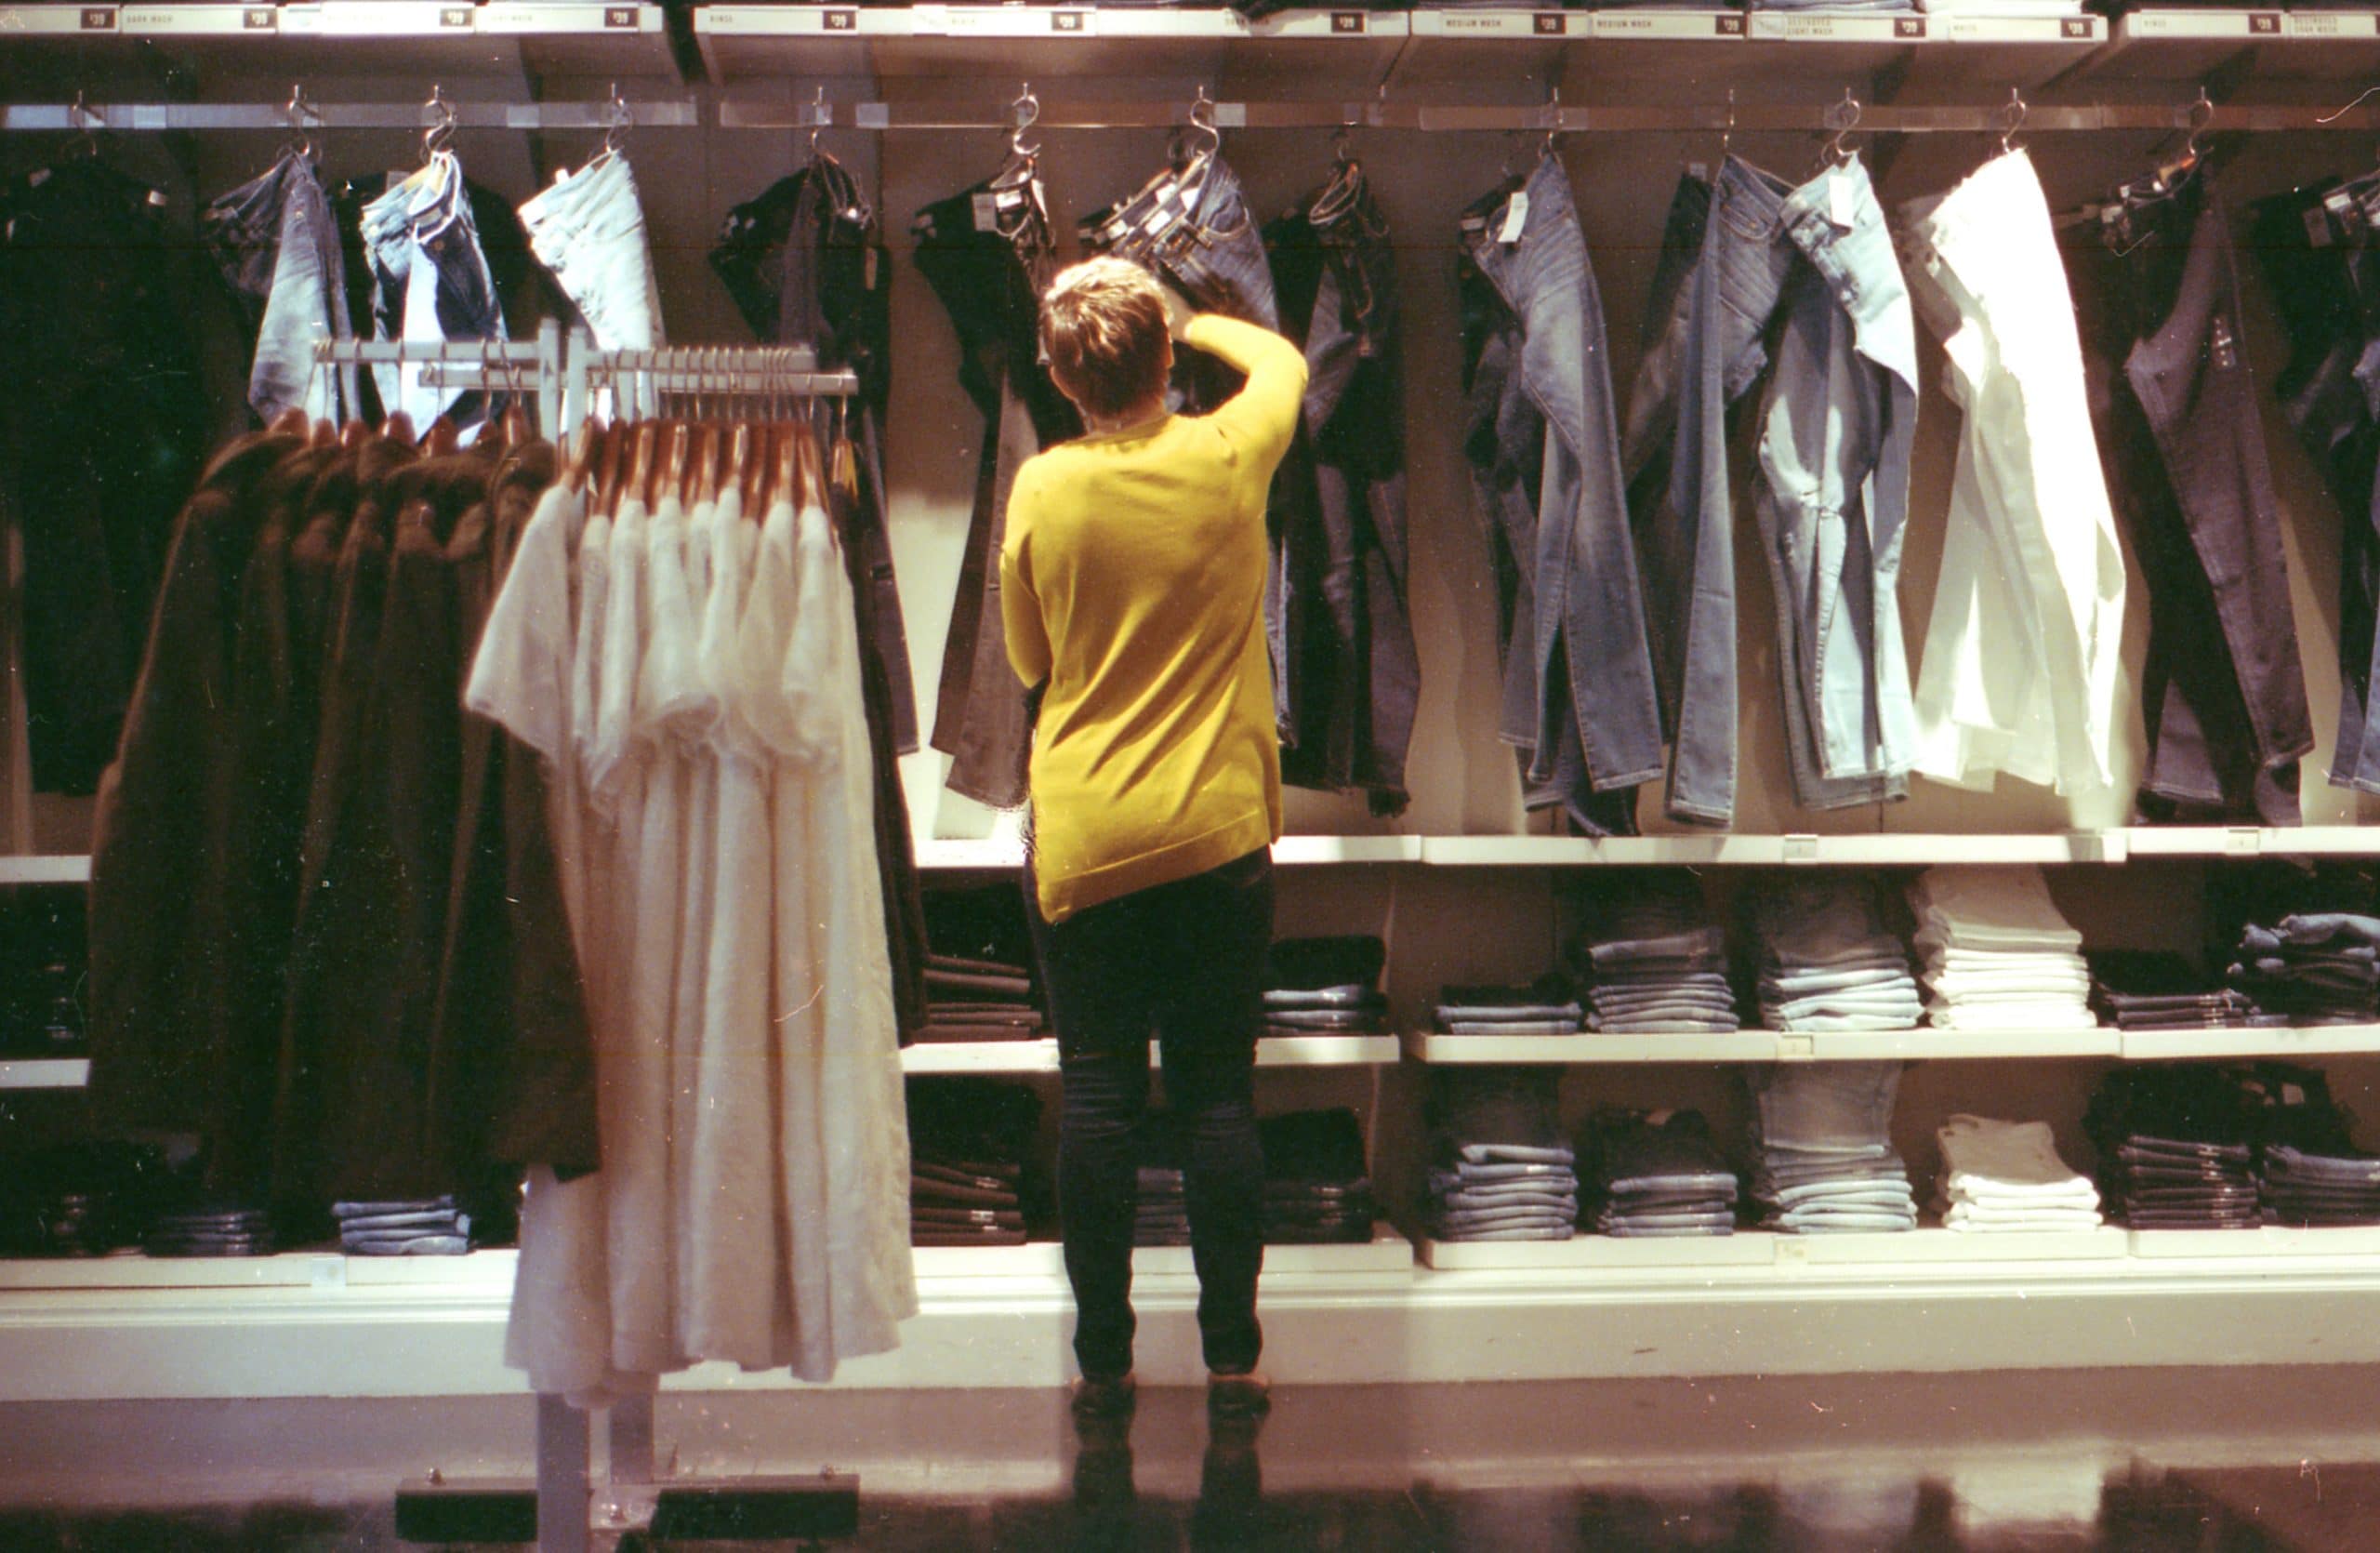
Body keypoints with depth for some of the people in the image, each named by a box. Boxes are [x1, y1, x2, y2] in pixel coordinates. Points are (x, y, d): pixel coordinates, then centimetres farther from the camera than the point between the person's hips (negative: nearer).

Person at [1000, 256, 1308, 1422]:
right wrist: (1184, 324, 30)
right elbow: (1281, 359, 18)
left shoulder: (1042, 488, -5)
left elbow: (1027, 658, 7)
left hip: (1080, 837, 0)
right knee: (1219, 1099, 7)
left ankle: (1104, 1361, 16)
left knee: (1097, 1100, 7)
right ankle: (1232, 1358, 14)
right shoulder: (1227, 459, -5)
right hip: (1215, 834, 0)